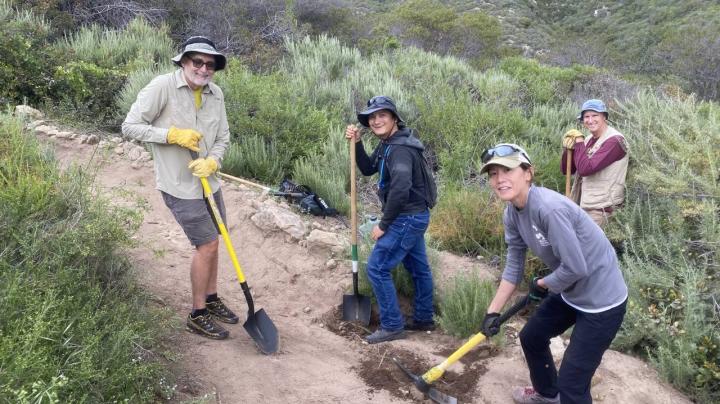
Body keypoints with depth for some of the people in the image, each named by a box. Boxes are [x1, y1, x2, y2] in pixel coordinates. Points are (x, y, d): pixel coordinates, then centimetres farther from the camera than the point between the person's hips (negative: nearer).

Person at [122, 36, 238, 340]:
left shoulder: (215, 93, 0)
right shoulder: (162, 86, -16)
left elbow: (223, 137, 6)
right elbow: (130, 126, -13)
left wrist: (212, 161, -13)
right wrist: (173, 134, -21)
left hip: (209, 181, 6)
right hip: (180, 185, -6)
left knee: (211, 242, 16)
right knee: (207, 245, -3)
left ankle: (211, 299, 36)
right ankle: (198, 315, 14)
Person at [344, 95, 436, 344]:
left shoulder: (400, 148, -22)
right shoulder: (387, 144, 10)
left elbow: (400, 189, -30)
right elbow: (368, 169, 17)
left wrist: (383, 224, -21)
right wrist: (356, 143, 2)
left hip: (407, 217, -10)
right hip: (413, 216, 10)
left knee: (377, 268, -5)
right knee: (418, 268, 18)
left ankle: (392, 326, 5)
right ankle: (423, 319, 32)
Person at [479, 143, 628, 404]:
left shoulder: (549, 208, -32)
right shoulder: (512, 213, -5)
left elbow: (576, 268, -29)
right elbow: (514, 265, 4)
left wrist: (541, 285, -10)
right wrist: (493, 311, 3)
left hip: (602, 299, -9)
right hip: (569, 292, 9)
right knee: (531, 337, 27)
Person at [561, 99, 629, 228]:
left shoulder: (614, 140, -13)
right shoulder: (588, 141, 12)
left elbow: (585, 168, -23)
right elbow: (566, 170, 10)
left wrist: (579, 142, -11)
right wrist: (568, 148, -7)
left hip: (602, 208, -8)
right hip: (585, 205, 8)